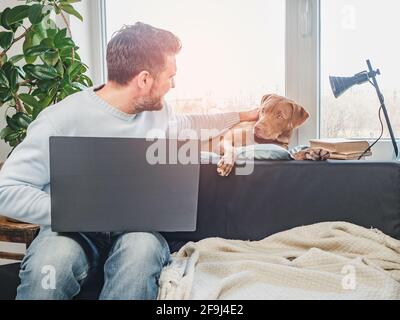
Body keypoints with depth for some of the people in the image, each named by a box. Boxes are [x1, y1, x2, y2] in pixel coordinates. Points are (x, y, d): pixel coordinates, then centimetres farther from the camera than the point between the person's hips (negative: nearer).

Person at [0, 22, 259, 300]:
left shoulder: (156, 109, 4)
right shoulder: (62, 120, -18)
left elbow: (186, 123, 28)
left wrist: (241, 116, 34)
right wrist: (86, 212, -25)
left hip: (135, 228, 4)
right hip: (75, 230, -3)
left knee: (143, 247, -34)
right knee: (50, 264, -38)